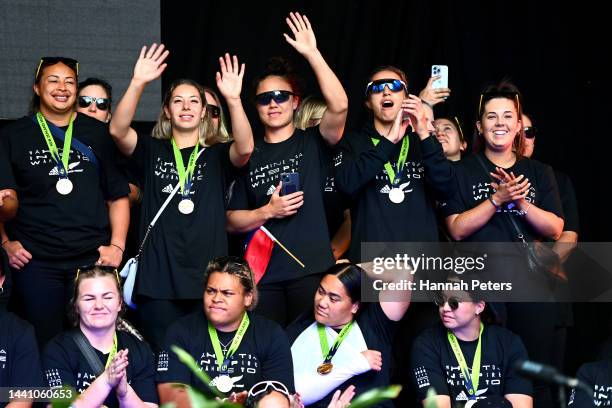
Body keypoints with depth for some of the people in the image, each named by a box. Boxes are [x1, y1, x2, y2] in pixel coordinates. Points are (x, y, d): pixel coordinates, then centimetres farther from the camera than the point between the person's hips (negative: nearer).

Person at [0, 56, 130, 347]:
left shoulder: (96, 134, 10)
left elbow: (118, 195, 11)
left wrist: (117, 245, 1)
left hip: (93, 258, 1)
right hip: (34, 260, -1)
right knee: (44, 345, 1)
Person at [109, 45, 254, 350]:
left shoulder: (217, 155, 8)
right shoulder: (153, 152, 9)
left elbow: (245, 148, -14)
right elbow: (117, 130, -9)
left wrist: (233, 99, -29)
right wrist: (138, 83, -22)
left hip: (208, 279, 0)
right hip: (158, 280, 0)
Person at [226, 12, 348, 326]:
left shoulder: (313, 143, 6)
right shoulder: (248, 155, 12)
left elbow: (339, 105, -15)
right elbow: (232, 221, 10)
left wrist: (312, 54, -18)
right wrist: (268, 211, -9)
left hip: (312, 269, -2)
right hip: (262, 273, 2)